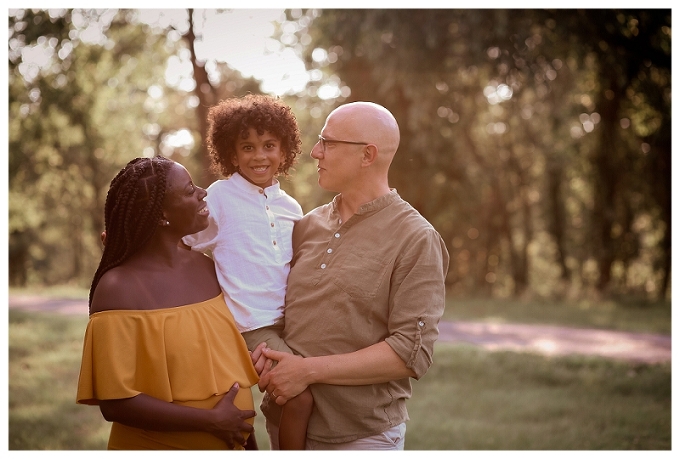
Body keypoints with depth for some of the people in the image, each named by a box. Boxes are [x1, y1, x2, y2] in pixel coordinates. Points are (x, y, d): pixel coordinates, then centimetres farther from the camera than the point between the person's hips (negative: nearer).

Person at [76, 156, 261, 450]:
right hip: (156, 446, -5)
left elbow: (228, 360, 7)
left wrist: (247, 435, 4)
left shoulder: (206, 268, 0)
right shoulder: (119, 287, -16)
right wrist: (213, 420, -20)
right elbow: (115, 402, -20)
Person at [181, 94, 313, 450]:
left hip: (290, 321, 6)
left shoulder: (291, 207, 11)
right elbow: (179, 238, 2)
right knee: (300, 394, -17)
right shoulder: (219, 197, -3)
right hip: (253, 325, -6)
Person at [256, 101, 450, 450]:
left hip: (363, 436, -5)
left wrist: (309, 370, -19)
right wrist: (261, 351, -8)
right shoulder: (308, 226, 5)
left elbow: (412, 353, -18)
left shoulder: (416, 240, -12)